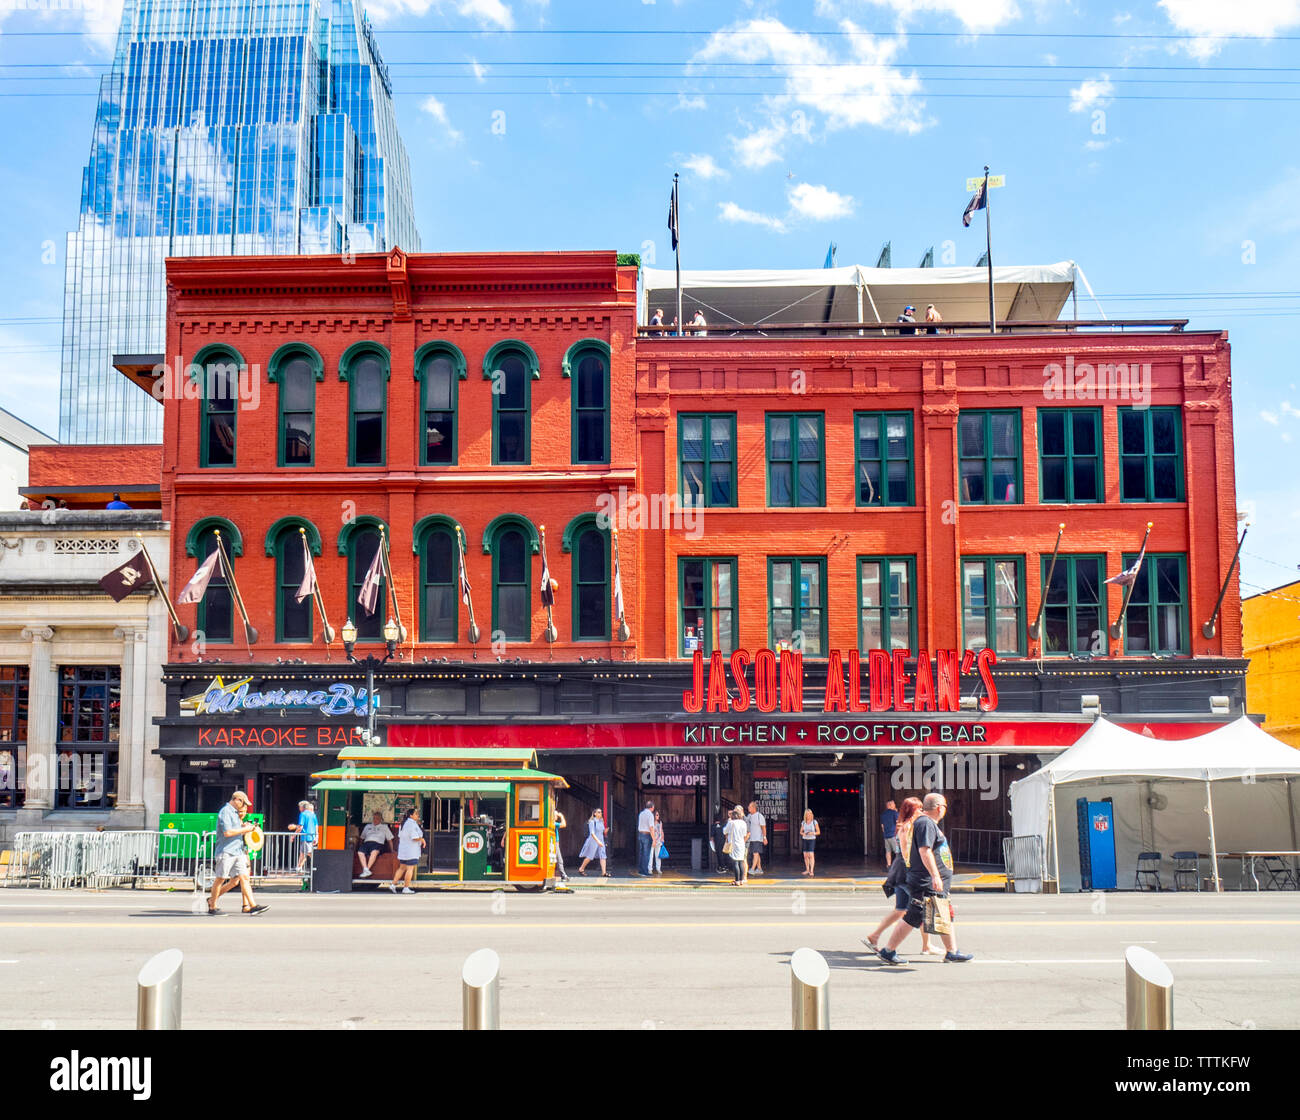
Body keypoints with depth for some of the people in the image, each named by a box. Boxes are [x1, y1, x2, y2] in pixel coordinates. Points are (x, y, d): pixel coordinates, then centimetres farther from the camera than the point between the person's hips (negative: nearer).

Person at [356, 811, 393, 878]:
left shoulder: (384, 827, 24)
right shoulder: (368, 826, 31)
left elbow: (389, 839, 21)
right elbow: (362, 838, 31)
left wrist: (392, 850, 15)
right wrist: (361, 845, 16)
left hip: (377, 843, -3)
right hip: (367, 842, 3)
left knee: (374, 852, -39)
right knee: (360, 852, -32)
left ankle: (368, 869, -38)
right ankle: (365, 870, -40)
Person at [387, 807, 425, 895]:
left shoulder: (403, 824, 11)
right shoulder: (412, 824, -18)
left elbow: (400, 837, 17)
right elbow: (415, 838, -23)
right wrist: (422, 839, -5)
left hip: (403, 850, 9)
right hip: (411, 851, -9)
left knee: (402, 868, 15)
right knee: (410, 869, -3)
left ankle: (393, 884, 11)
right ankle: (406, 888, -1)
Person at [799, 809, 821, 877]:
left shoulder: (815, 822, -8)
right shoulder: (803, 822, 3)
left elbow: (818, 832, -3)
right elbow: (800, 832, 11)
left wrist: (812, 833, -22)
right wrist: (803, 834, -12)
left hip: (812, 840, -4)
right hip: (805, 840, 4)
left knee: (811, 855, -15)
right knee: (805, 856, 8)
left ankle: (811, 872, -16)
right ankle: (807, 870, 24)